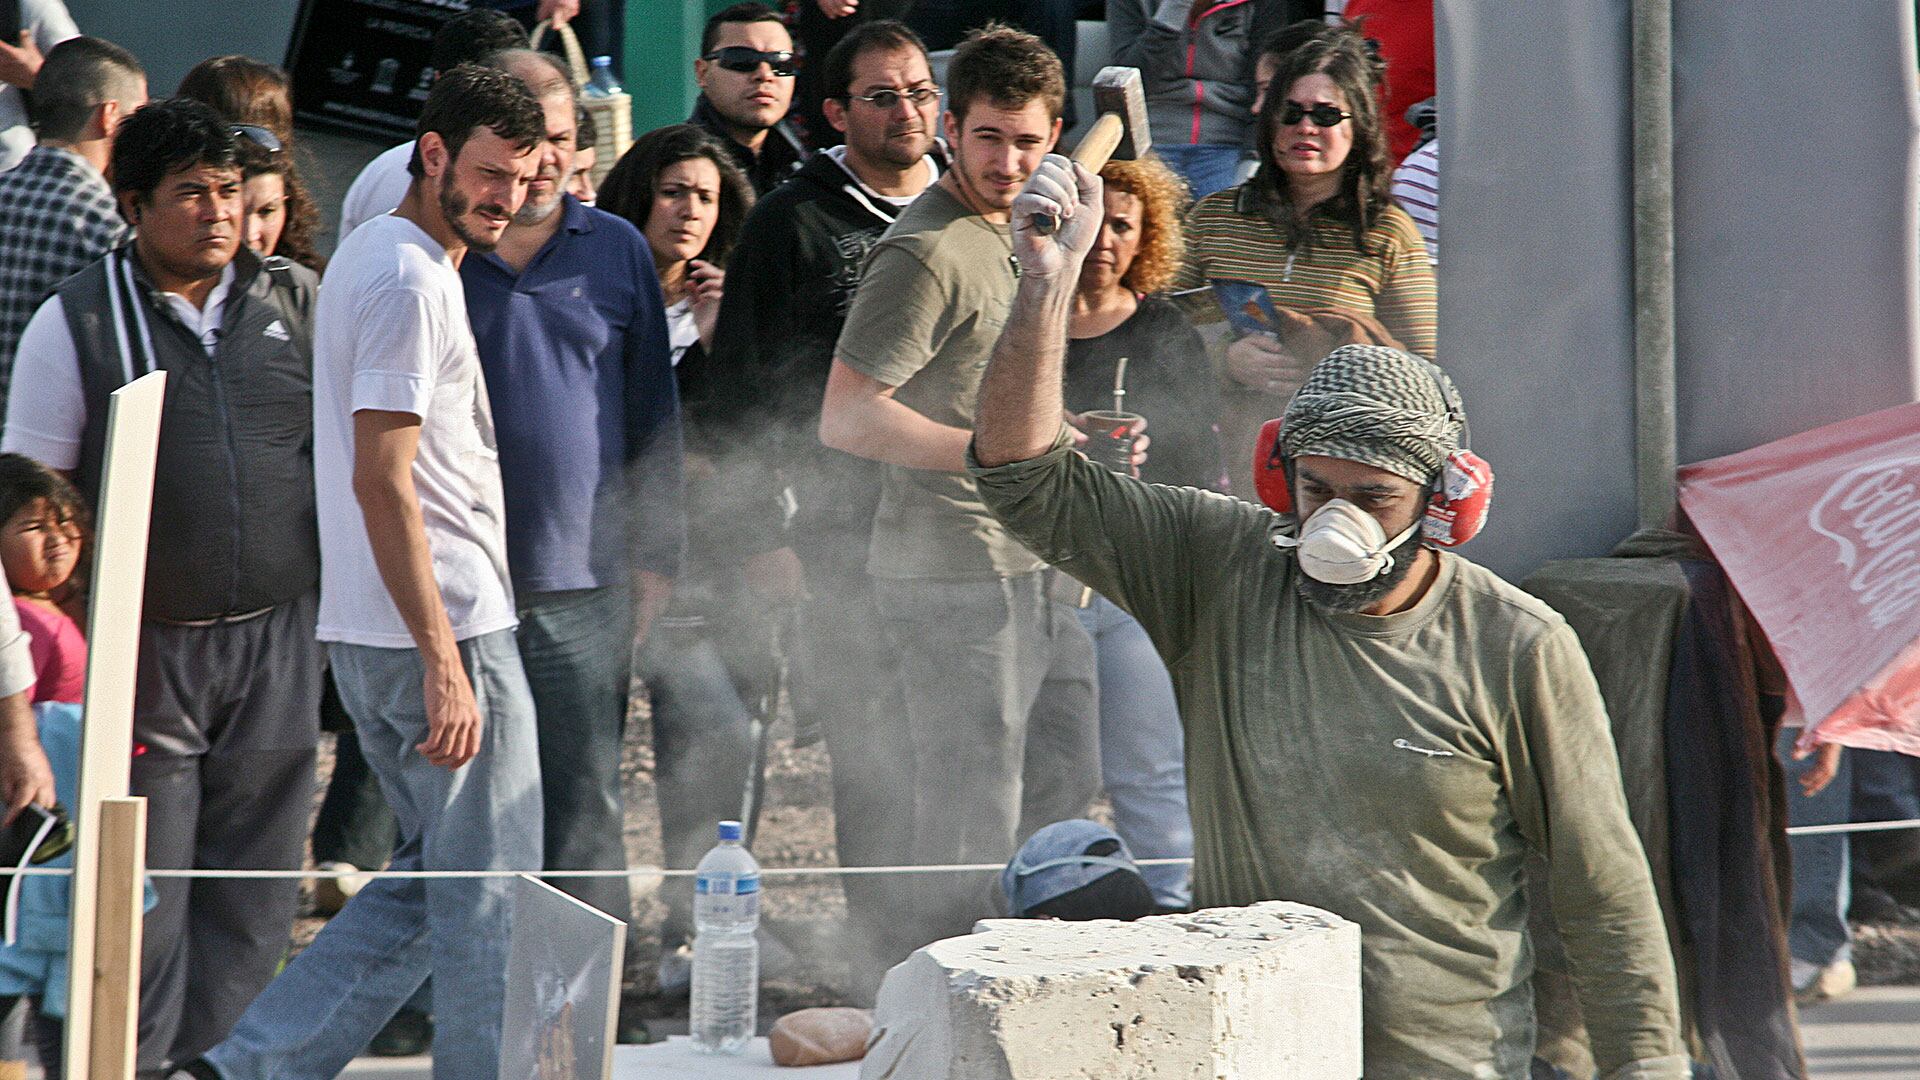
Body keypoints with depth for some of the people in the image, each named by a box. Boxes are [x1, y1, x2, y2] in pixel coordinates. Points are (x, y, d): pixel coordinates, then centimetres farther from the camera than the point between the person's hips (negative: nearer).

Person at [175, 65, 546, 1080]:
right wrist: (444, 661, -23)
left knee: (428, 883, 15)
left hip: (369, 636, 10)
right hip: (441, 626, -10)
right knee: (487, 897, -1)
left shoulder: (373, 254, 17)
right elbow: (382, 481, -21)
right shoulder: (410, 280, -15)